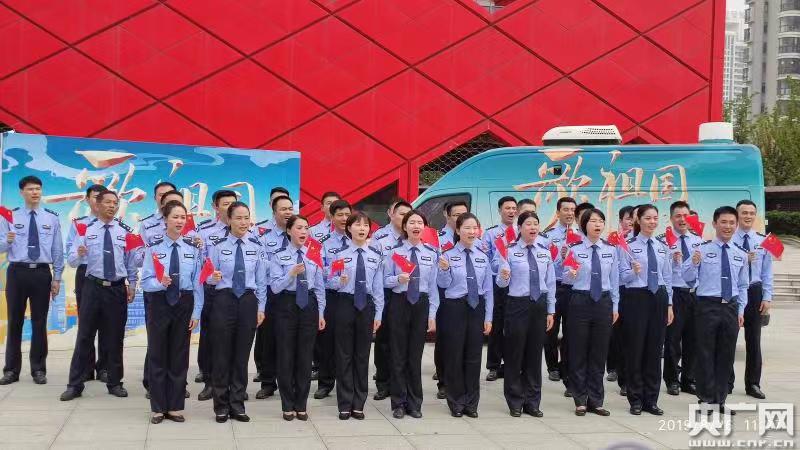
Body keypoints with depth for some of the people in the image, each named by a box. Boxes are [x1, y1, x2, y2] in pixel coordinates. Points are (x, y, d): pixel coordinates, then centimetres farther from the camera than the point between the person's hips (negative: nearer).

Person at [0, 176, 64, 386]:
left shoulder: (51, 218, 4)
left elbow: (57, 250, 4)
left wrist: (57, 278, 0)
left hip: (41, 273, 0)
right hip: (17, 272, 0)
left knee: (39, 322, 6)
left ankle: (38, 369, 16)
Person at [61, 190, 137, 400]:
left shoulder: (125, 231, 5)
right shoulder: (86, 229, 0)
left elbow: (132, 262, 9)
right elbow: (71, 260, -6)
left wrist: (132, 285, 2)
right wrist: (79, 254, -27)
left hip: (118, 288, 1)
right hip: (93, 287, -1)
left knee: (115, 337, 8)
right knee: (84, 336, 2)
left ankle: (115, 383, 19)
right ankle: (75, 384, 9)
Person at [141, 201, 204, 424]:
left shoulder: (193, 248, -1)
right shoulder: (154, 247, -5)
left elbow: (197, 282, -1)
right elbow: (145, 281, -8)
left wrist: (196, 312, -4)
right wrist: (160, 282, -29)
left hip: (184, 303, 1)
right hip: (159, 303, -1)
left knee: (179, 355, 9)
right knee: (157, 355, 6)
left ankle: (175, 407, 20)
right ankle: (158, 408, 18)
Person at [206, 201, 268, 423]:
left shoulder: (257, 247, 3)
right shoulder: (218, 246, -2)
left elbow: (261, 281, 6)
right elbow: (210, 277, -1)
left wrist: (261, 308, 3)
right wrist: (214, 278, -23)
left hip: (248, 301, 1)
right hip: (224, 300, -1)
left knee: (242, 354, 7)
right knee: (222, 354, 4)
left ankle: (237, 406, 18)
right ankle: (221, 407, 16)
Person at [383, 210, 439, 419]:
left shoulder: (431, 253, 5)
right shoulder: (394, 251, -1)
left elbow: (433, 285, 4)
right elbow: (386, 280, -2)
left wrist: (432, 314, 1)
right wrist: (399, 279, -23)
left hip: (421, 304, 2)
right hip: (399, 303, -2)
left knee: (416, 354, 8)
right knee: (399, 355, 5)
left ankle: (415, 403, 19)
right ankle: (399, 403, 15)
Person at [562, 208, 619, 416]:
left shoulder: (611, 250, 5)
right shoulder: (574, 248, -3)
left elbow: (614, 280, 9)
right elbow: (566, 279, -4)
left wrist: (615, 306, 8)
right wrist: (572, 274, -27)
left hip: (603, 301, 3)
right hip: (580, 301, -2)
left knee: (599, 352, 8)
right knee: (578, 351, 3)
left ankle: (596, 400, 19)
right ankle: (580, 401, 14)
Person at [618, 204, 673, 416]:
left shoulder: (663, 247, 11)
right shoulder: (629, 245, -3)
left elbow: (668, 277, 12)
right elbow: (623, 277, -7)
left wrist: (669, 304, 9)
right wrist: (634, 272, -28)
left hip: (659, 297, 4)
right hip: (637, 297, -4)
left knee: (655, 349, 7)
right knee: (635, 348, 1)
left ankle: (651, 399, 17)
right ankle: (636, 400, 12)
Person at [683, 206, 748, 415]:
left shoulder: (741, 254, 8)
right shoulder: (702, 249, -4)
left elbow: (743, 286, 15)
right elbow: (687, 278, -7)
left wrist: (741, 311, 8)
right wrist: (694, 263, -26)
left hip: (731, 307, 4)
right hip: (708, 306, -4)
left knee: (726, 354, 9)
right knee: (705, 353, 1)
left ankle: (720, 399, 21)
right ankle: (707, 398, 14)